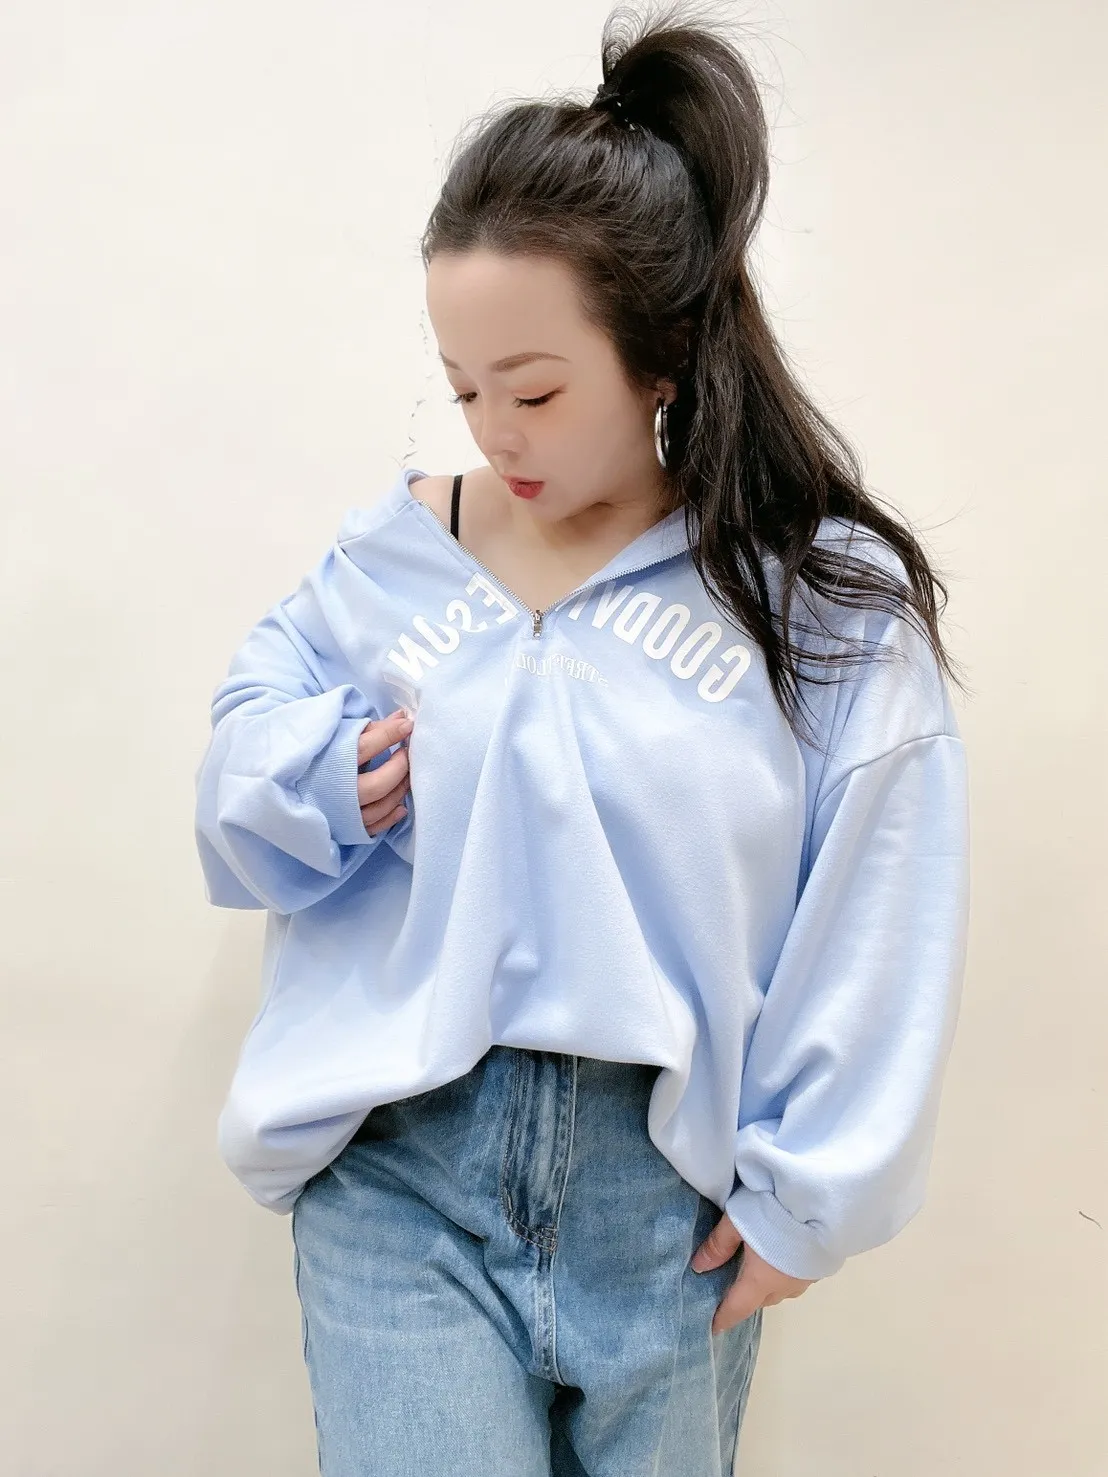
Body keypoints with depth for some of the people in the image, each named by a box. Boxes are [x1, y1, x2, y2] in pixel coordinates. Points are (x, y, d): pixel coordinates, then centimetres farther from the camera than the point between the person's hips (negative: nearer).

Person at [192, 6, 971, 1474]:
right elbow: (243, 787, 10)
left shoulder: (832, 602, -7)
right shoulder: (392, 553, 0)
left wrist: (803, 1195, -2)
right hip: (403, 1177, 1)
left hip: (671, 1189, 0)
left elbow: (874, 943, -4)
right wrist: (332, 776, -12)